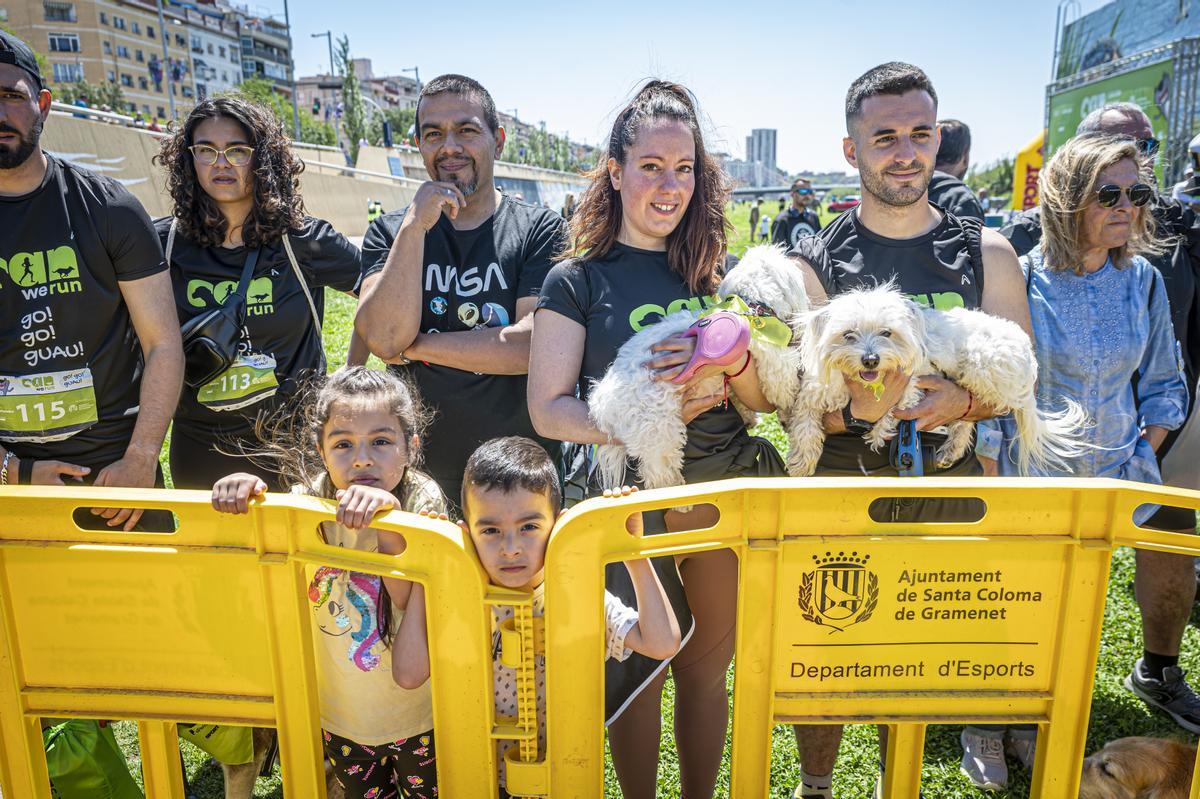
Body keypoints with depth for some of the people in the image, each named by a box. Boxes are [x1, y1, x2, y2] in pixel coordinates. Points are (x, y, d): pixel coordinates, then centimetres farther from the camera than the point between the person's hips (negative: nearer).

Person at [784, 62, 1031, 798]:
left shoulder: (986, 253, 2)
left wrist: (964, 401, -18)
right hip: (837, 483, -1)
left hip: (946, 485, 2)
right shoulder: (815, 262, -4)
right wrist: (854, 408, -27)